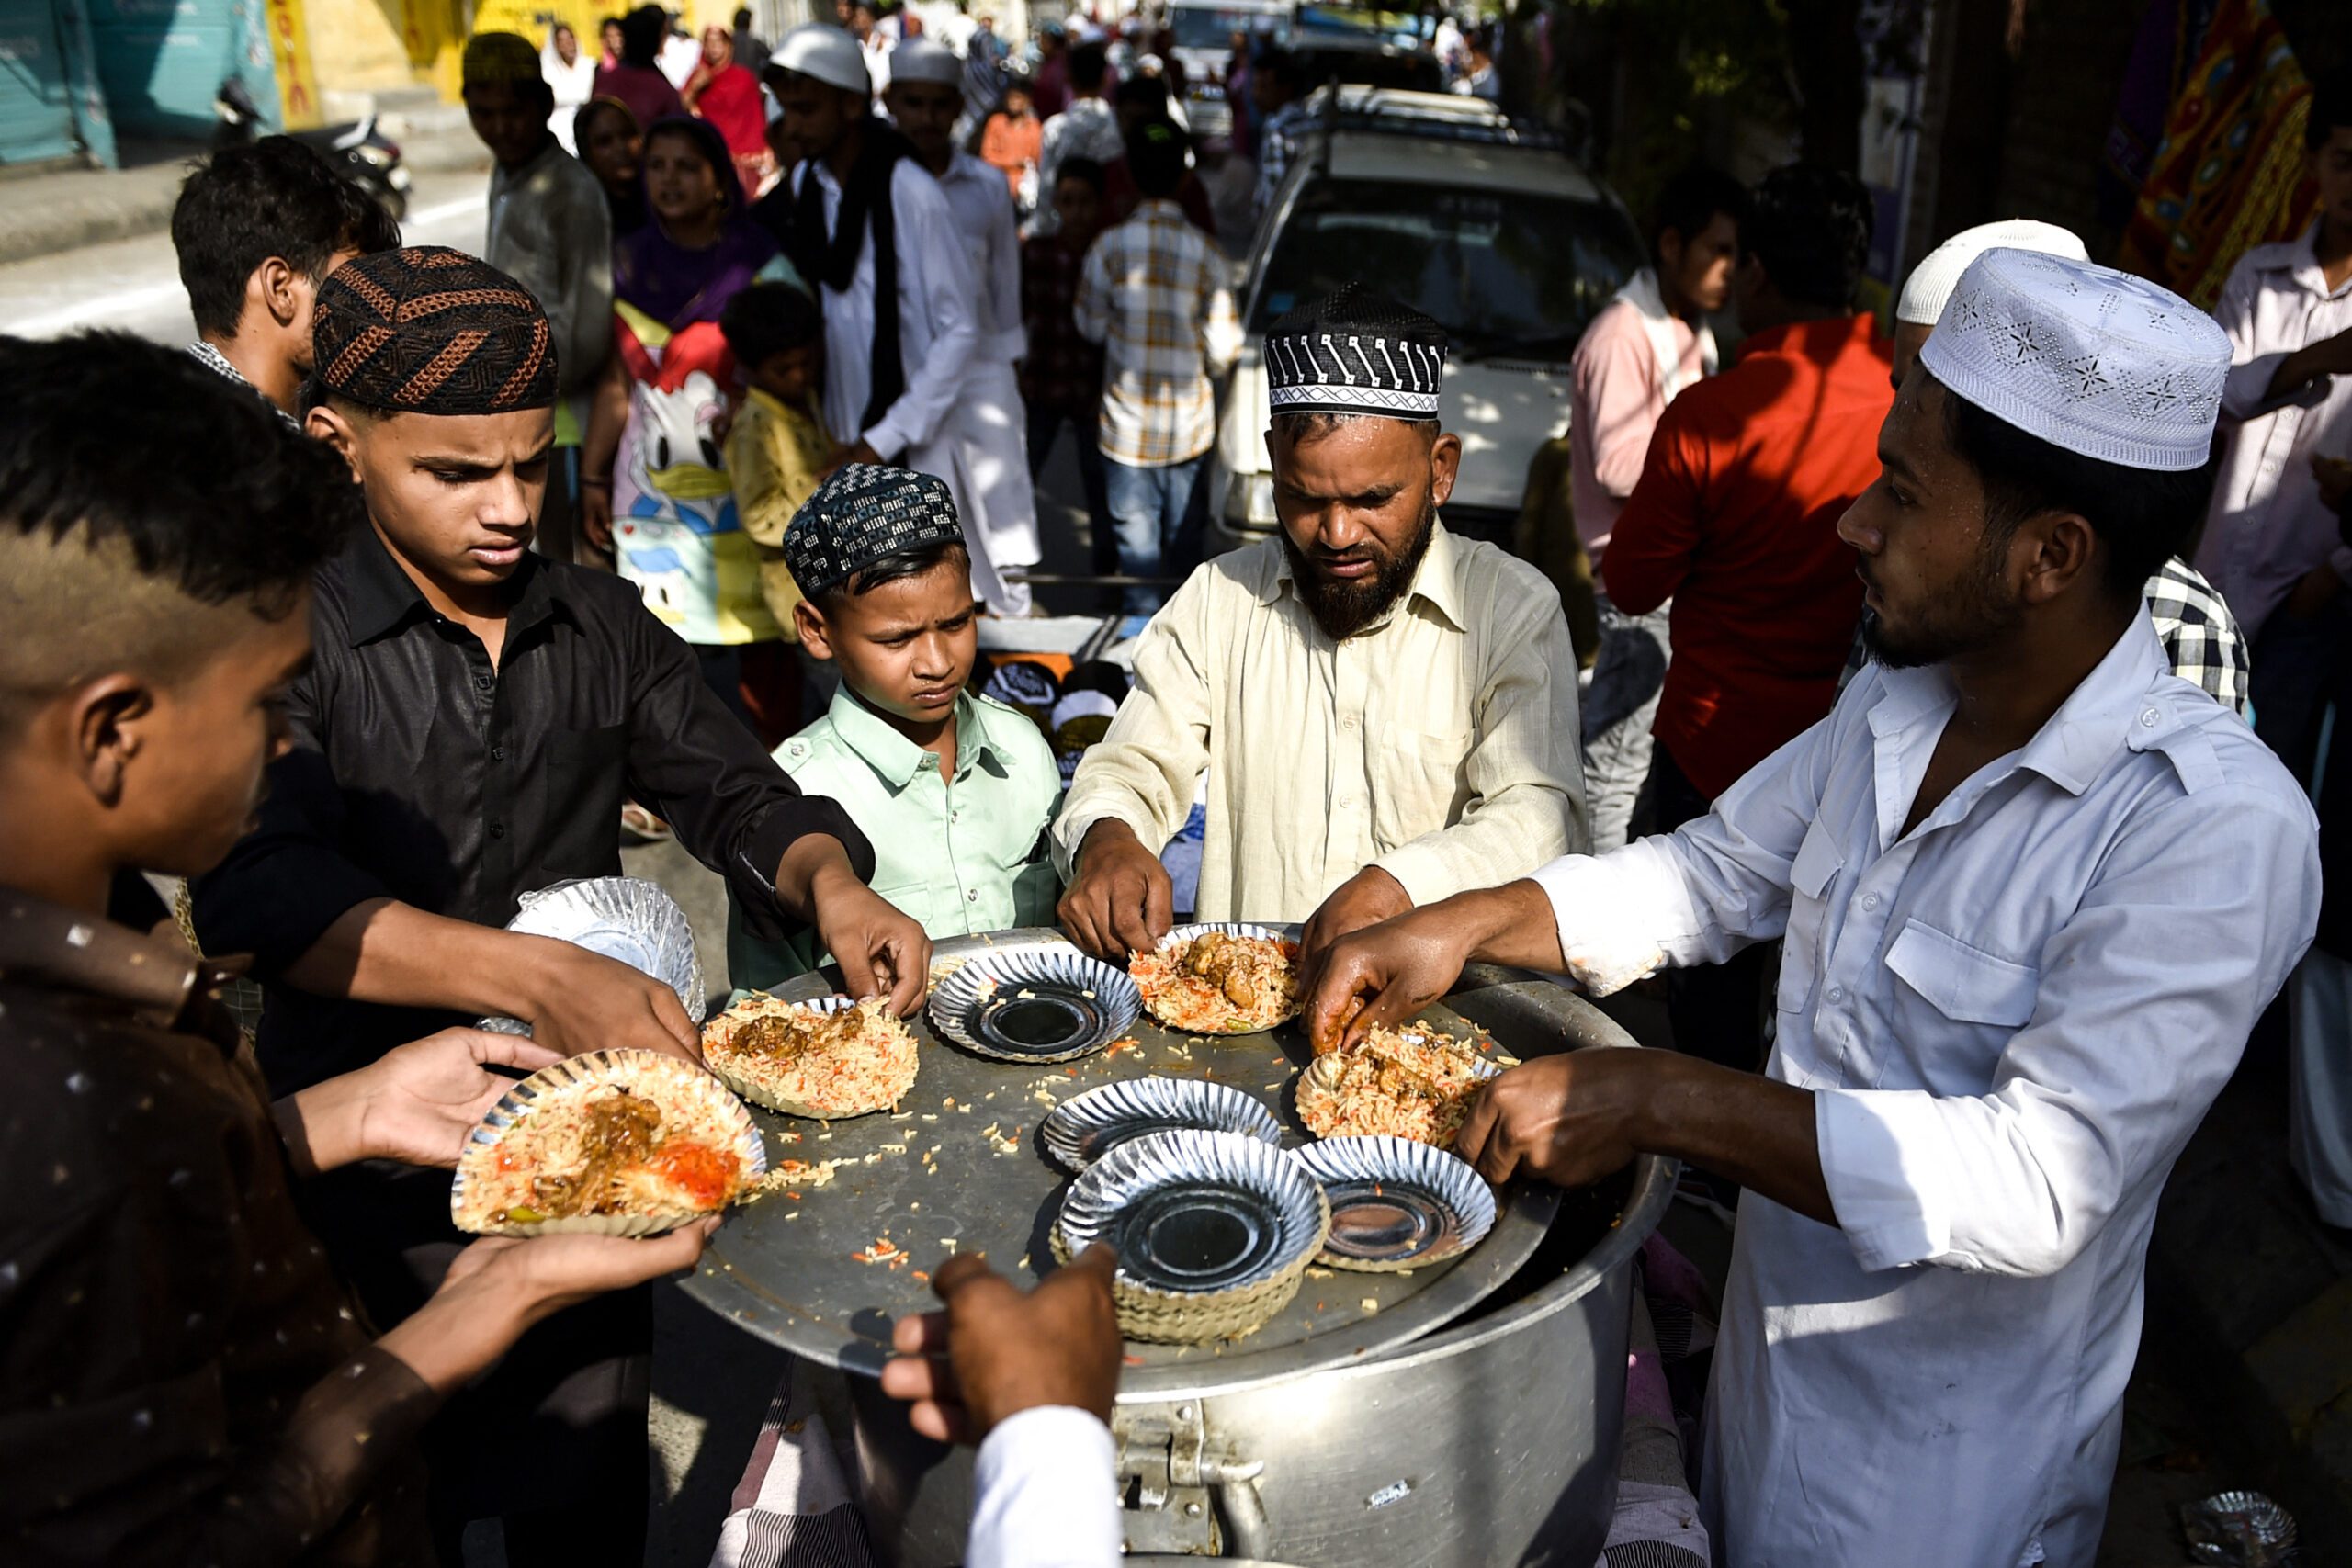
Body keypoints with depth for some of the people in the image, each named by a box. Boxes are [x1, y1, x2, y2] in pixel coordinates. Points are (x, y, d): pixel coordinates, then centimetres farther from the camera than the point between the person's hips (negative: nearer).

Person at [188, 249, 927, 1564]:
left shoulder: (606, 629, 3)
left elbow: (738, 796, 4)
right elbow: (254, 888, -26)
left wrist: (831, 884, -19)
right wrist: (536, 975, -38)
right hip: (377, 1156, -3)